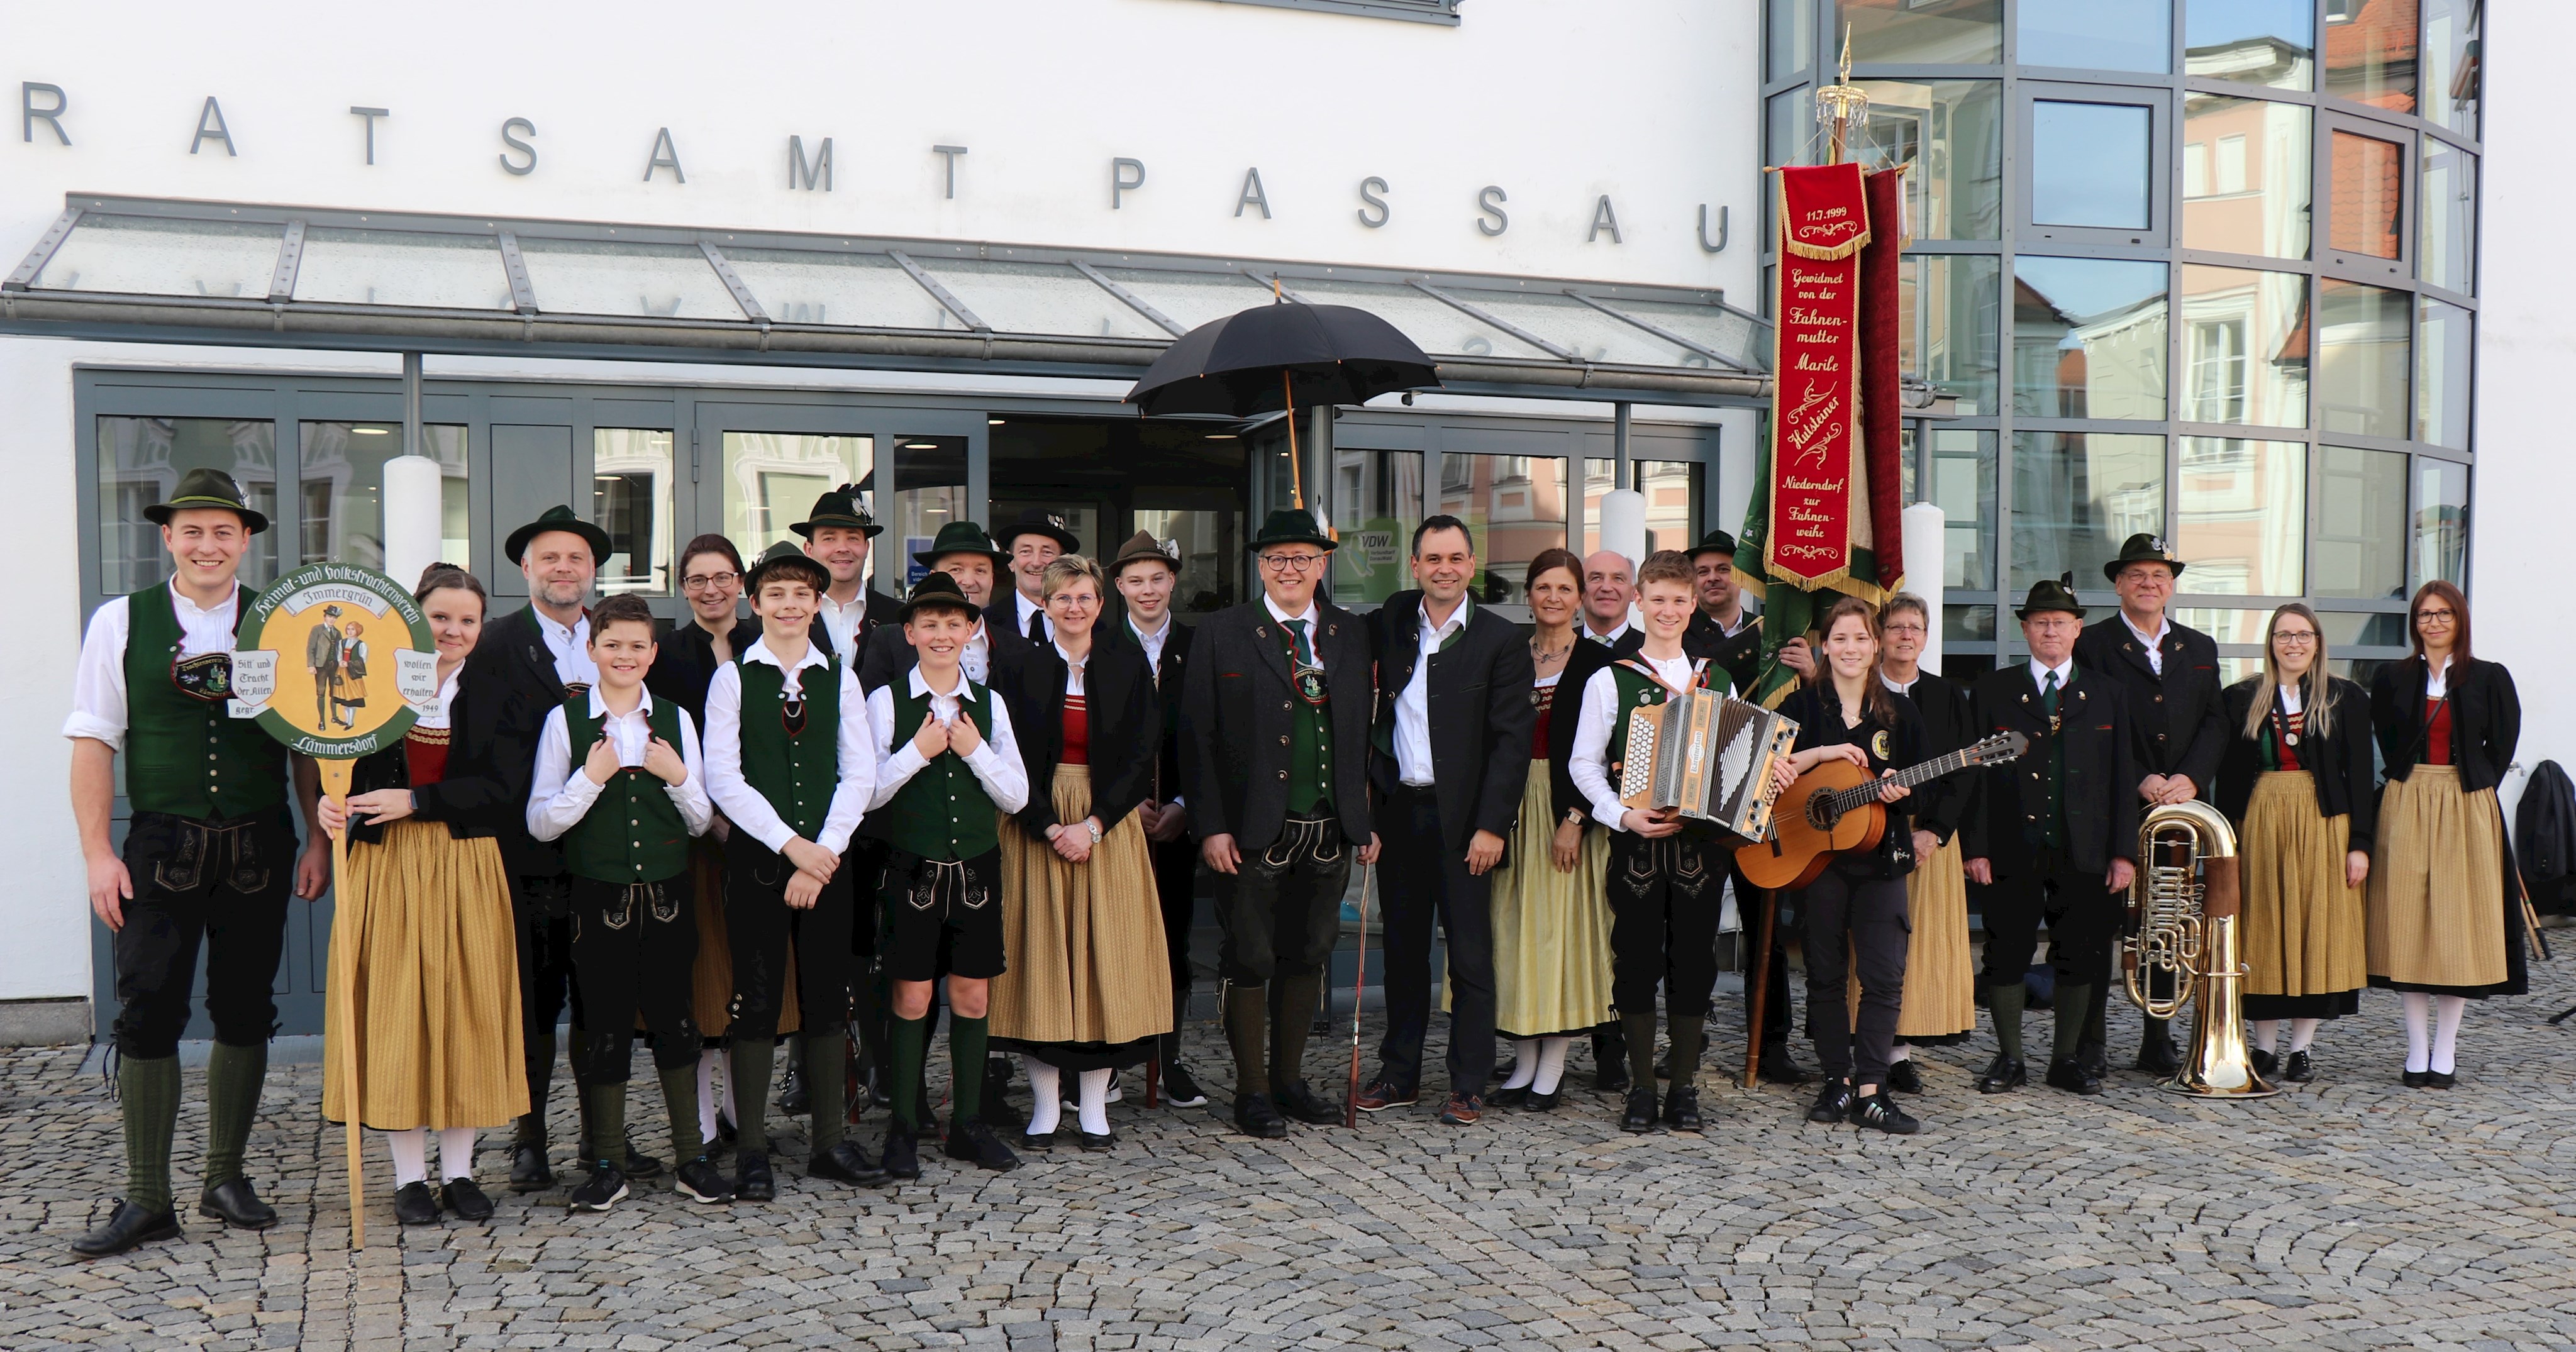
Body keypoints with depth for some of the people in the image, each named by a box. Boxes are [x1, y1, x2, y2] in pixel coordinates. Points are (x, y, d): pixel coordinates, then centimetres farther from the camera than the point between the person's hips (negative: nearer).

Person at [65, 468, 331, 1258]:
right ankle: (147, 1201, 7)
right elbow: (94, 742, 0)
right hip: (163, 846, -1)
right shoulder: (120, 623, 2)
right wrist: (98, 853, -5)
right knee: (148, 1016, -2)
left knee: (246, 1015, 9)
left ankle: (226, 1179, 23)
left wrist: (319, 838, 2)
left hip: (259, 848, 1)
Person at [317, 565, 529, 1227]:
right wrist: (332, 804, -19)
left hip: (466, 873, 1)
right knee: (393, 1013, 1)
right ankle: (409, 1177, 12)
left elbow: (501, 790, -7)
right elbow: (340, 770, 2)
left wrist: (414, 801, -16)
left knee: (467, 1011, 4)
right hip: (386, 869, 0)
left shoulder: (493, 699, 4)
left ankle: (458, 1171, 15)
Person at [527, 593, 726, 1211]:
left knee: (674, 1020, 7)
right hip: (599, 898, -2)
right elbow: (540, 824, -3)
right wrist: (591, 778, -15)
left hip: (667, 895, 2)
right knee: (607, 1028, 4)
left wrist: (678, 776, -9)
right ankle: (607, 1167, 17)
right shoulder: (565, 720, -1)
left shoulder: (675, 720, 6)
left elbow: (702, 822, 9)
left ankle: (692, 1159, 18)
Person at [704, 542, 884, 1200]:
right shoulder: (733, 677, 1)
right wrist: (791, 844, -13)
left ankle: (830, 1143, 17)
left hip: (827, 856, 2)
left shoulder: (840, 678, 8)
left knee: (829, 996, 7)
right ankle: (751, 1151, 9)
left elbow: (859, 774, 2)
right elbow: (724, 780, -6)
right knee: (757, 999, 0)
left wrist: (822, 852, -8)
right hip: (756, 855, -2)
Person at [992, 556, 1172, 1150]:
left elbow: (1142, 755, -2)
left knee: (1105, 953, 0)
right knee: (1040, 951, 0)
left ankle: (1095, 1106, 9)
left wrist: (1093, 825, -12)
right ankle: (1045, 1104, 8)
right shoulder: (1022, 668, 2)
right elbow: (1013, 762, -2)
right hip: (1037, 825, 0)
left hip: (1110, 823, 0)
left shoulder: (1129, 665, 3)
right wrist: (1051, 829, -13)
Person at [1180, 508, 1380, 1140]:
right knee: (1250, 961, 3)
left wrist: (1366, 820, 6)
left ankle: (1289, 1077, 26)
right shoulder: (1221, 633, -2)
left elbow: (1364, 732, 10)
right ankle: (1252, 1091, 16)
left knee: (1308, 955, 12)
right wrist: (1211, 826, -11)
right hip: (1252, 831, -4)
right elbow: (1198, 737, -5)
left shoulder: (1352, 634, 9)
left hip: (1330, 828, 4)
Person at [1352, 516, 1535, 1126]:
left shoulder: (1501, 639, -5)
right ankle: (1400, 1073, 24)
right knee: (1402, 947, 13)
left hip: (1462, 817, -4)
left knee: (1470, 955, 2)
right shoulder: (1393, 620, 7)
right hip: (1400, 810, 4)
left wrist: (1492, 825, -14)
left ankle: (1468, 1085, 11)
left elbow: (1511, 740, -8)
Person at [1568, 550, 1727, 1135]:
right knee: (1637, 962, 1)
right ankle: (1641, 1088, 12)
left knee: (1694, 961, 4)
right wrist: (1623, 816, -13)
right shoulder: (1610, 680, 3)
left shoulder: (1715, 680, 12)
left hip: (1699, 838, 2)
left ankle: (1685, 1088, 15)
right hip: (1635, 840, -2)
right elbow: (1584, 764, 0)